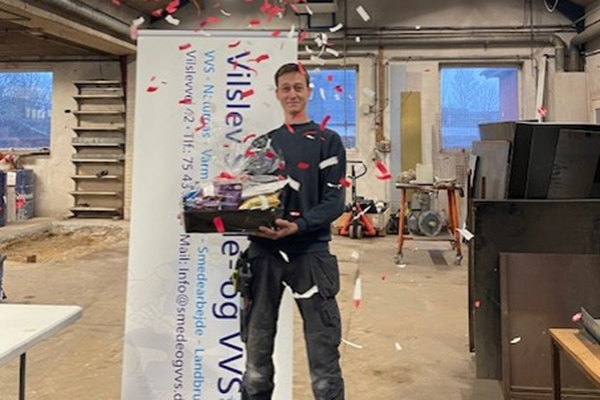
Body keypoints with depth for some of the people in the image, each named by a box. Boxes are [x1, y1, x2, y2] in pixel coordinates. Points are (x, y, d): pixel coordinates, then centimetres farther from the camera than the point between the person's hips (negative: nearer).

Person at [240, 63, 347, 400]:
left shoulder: (328, 141, 4)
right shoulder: (264, 142, 16)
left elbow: (335, 201, -5)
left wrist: (299, 225, -21)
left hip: (310, 251, -3)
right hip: (264, 250, 4)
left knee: (323, 346, 0)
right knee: (257, 345, 10)